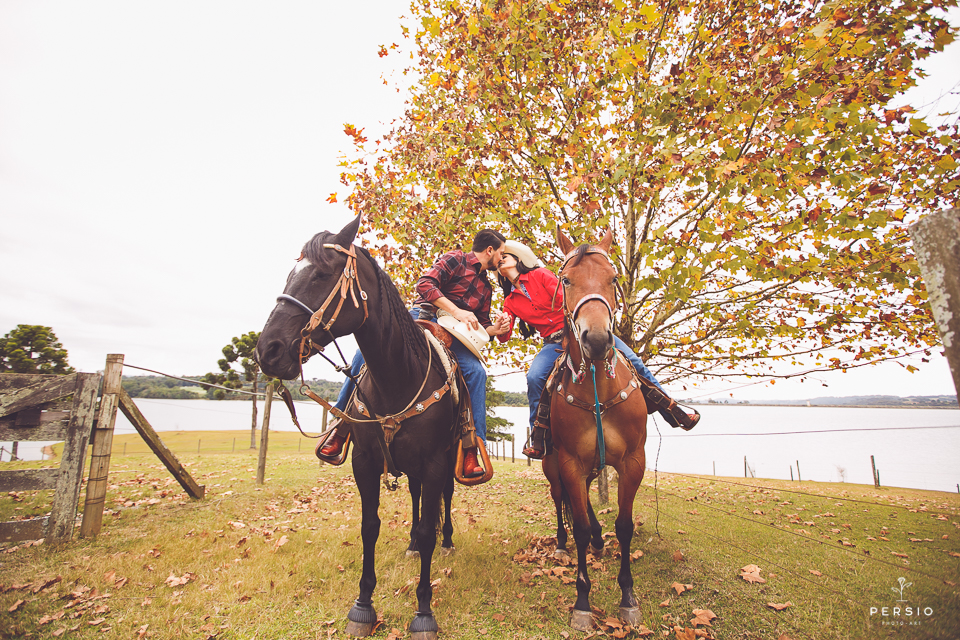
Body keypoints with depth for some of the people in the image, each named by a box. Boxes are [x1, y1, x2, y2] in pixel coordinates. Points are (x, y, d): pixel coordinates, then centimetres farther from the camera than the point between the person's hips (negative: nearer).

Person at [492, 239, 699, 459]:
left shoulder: (540, 275, 2)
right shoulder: (510, 302, 11)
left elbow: (563, 297, -10)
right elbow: (504, 336, 1)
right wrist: (502, 330, -24)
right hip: (554, 343, 2)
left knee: (631, 361, -10)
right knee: (534, 377, -26)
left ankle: (674, 412, 5)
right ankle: (538, 438, -11)